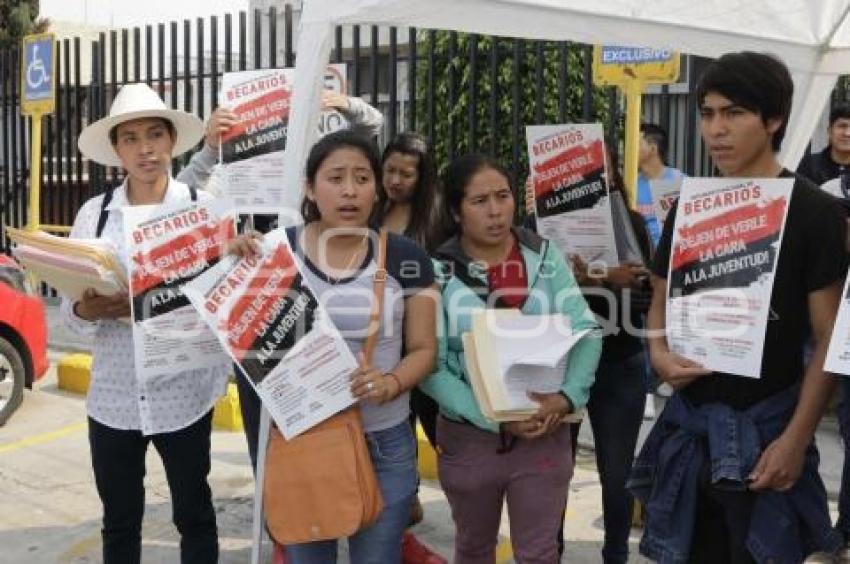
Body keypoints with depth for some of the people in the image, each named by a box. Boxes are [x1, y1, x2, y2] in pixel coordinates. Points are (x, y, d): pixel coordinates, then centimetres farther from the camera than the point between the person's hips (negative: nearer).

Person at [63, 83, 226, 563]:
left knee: (194, 513, 14)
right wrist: (87, 310, -18)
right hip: (112, 396, 2)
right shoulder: (93, 213, 2)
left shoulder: (204, 207, -4)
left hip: (183, 393, -2)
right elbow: (70, 308, 3)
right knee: (119, 523, 15)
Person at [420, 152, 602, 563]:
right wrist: (494, 418, -22)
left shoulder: (545, 257, 0)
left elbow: (586, 333, -4)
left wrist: (567, 397, -21)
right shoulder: (437, 273, -8)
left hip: (544, 432, 1)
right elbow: (429, 367, -12)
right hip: (468, 436, 0)